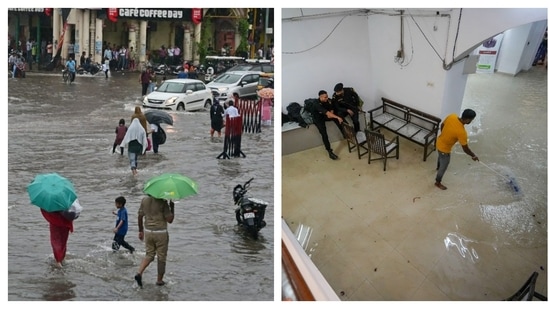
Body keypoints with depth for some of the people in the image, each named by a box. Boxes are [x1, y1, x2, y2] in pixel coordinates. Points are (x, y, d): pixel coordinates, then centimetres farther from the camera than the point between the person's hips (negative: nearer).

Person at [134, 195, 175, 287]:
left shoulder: (144, 200, -1)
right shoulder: (163, 202, -16)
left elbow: (140, 216, 7)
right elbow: (170, 220, -14)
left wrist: (141, 231, 18)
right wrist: (172, 206, -4)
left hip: (148, 231, 4)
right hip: (161, 233, -4)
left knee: (149, 255, 17)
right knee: (161, 257, 11)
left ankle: (139, 273, -5)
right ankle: (159, 280, 18)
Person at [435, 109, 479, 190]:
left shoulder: (452, 116, -20)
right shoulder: (461, 132, -38)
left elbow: (442, 125, 1)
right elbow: (465, 149, -25)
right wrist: (474, 156, -6)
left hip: (439, 142, 7)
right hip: (444, 148, -7)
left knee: (441, 156, 39)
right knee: (444, 166, 19)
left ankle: (438, 167, 70)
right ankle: (438, 182, 43)